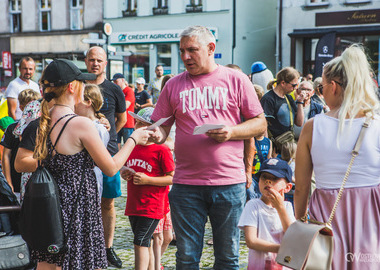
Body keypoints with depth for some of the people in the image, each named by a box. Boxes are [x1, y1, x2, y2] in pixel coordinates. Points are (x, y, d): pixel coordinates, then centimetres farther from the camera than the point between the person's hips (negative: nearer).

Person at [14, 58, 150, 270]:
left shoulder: (40, 121, 3)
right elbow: (111, 168, -10)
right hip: (79, 210, -7)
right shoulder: (81, 124, -18)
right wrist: (134, 139, 2)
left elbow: (20, 163, 13)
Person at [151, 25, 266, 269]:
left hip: (229, 183, -1)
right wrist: (157, 135, -14)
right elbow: (161, 127, 9)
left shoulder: (236, 80, 4)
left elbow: (260, 123, 5)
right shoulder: (174, 85, 9)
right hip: (186, 184, 1)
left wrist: (232, 132, -13)